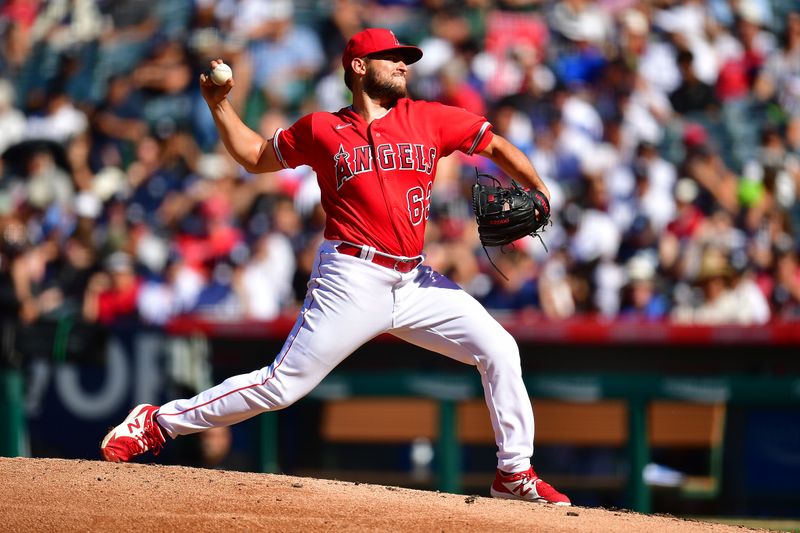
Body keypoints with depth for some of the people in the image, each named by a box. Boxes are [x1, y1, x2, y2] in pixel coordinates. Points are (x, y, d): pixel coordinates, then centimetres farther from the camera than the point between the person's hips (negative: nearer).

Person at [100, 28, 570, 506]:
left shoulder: (428, 119, 8)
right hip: (353, 281, -4)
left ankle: (515, 473, 8)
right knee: (283, 384, -8)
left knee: (499, 349, -5)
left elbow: (496, 145, 11)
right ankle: (157, 423, 2)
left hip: (414, 282, 4)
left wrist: (538, 192, -5)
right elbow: (255, 157, 17)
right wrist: (220, 106, 4)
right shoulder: (321, 129, 3)